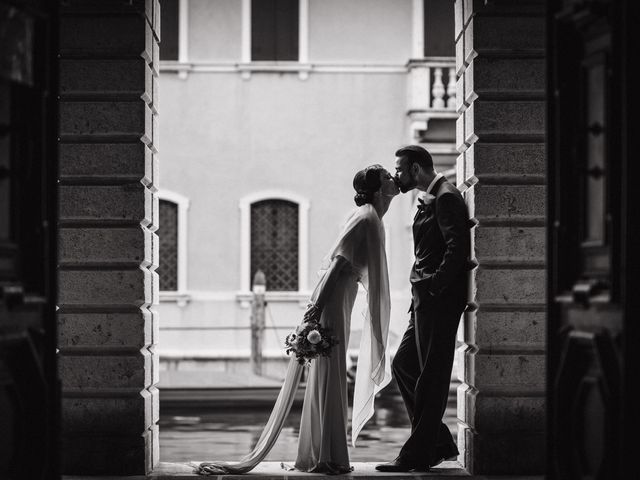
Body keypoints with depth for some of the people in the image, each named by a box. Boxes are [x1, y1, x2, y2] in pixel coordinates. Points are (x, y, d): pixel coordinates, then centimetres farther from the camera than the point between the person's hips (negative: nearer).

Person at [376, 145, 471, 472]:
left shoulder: (446, 198, -12)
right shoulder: (429, 200, 18)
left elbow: (457, 248, -21)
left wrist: (434, 286, -22)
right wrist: (421, 292, 12)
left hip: (439, 299, -11)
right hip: (426, 299, 11)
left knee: (431, 375, -6)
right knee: (403, 364, 12)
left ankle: (417, 456, -3)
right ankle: (439, 442, 17)